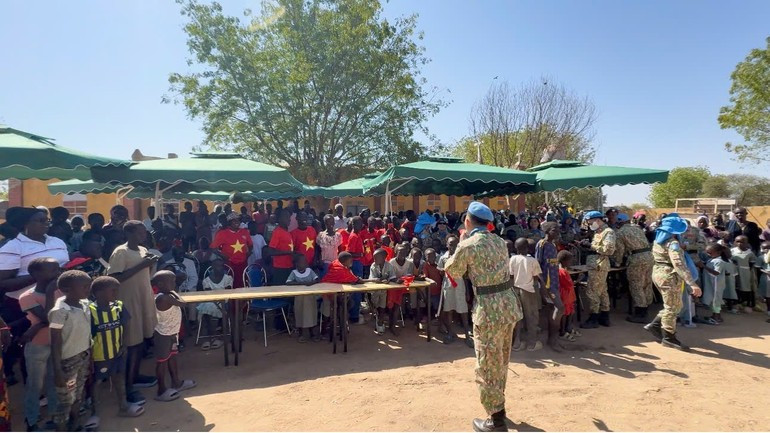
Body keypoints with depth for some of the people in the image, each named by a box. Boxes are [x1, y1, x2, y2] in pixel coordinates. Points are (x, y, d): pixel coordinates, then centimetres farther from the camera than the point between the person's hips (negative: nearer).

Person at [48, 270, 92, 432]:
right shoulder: (60, 311, -23)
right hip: (68, 361, -7)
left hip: (84, 356, 7)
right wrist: (57, 371, -17)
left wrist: (90, 357, 12)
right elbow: (55, 343, -18)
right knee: (65, 400, 7)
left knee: (78, 395, 22)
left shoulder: (85, 304, -2)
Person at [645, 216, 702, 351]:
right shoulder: (673, 243, -20)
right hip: (669, 277, -9)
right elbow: (679, 265, -29)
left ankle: (654, 325, 18)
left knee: (671, 305, 19)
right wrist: (693, 283, -32)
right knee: (672, 307, 3)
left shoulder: (658, 240, 9)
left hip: (658, 273, 9)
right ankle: (668, 337, 11)